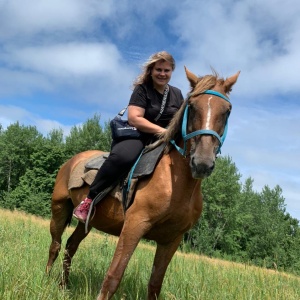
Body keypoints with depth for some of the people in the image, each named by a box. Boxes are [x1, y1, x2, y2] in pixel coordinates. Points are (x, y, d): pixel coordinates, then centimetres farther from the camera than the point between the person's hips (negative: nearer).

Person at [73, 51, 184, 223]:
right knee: (122, 156, -39)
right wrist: (162, 130, -22)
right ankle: (89, 200, -27)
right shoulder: (142, 89, -2)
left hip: (163, 142, 6)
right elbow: (134, 118, -14)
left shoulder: (177, 94, 16)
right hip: (137, 135, -6)